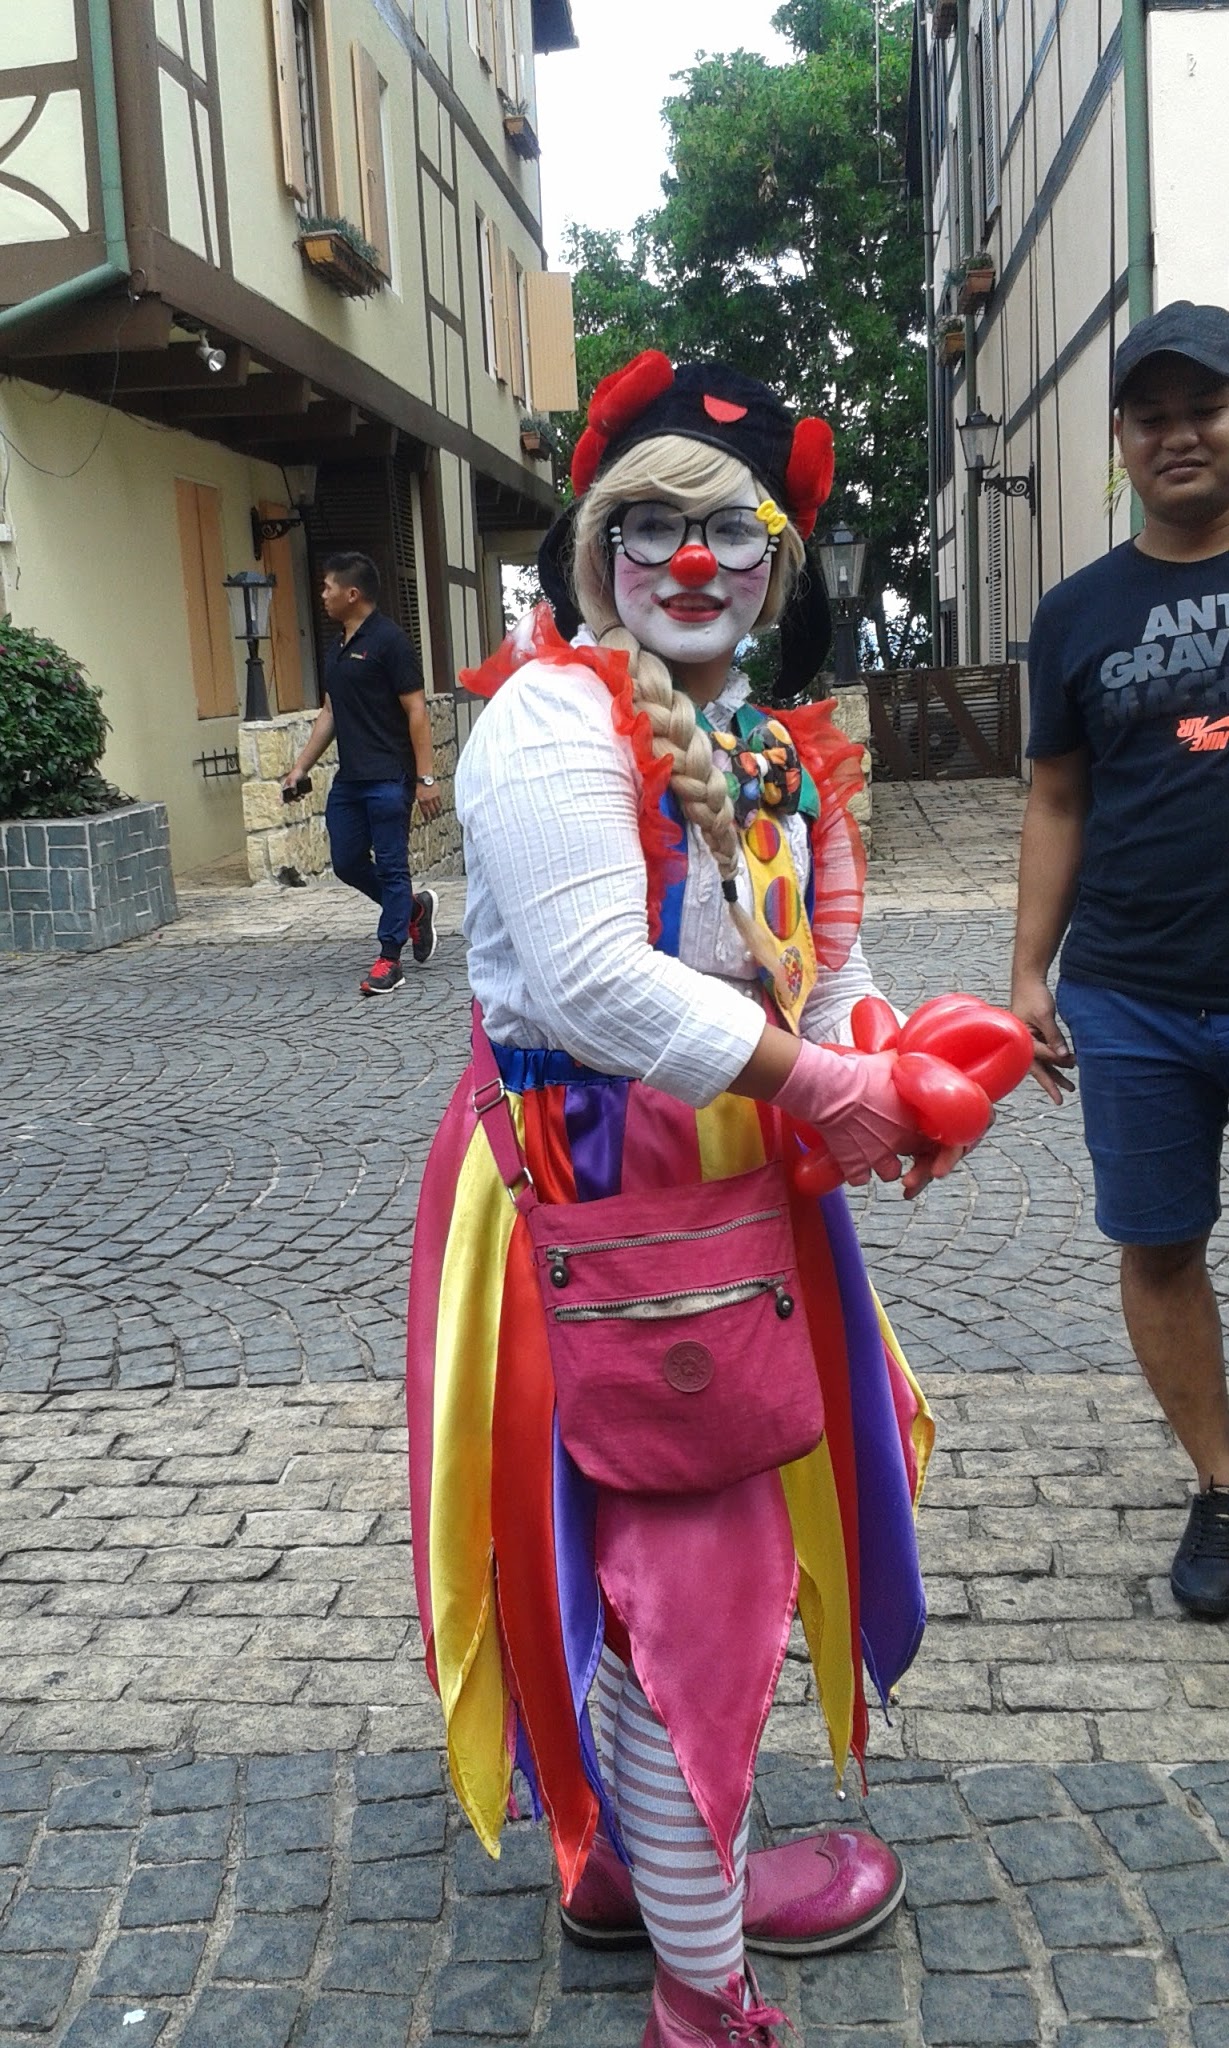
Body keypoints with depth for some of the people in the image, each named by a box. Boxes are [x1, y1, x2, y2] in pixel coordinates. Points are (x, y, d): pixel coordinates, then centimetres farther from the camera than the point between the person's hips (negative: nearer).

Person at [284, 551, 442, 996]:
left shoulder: (388, 641, -11)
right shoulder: (337, 647, 15)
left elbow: (416, 711, -13)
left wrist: (425, 778, -17)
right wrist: (301, 766, 17)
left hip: (388, 779, -9)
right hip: (348, 777, 9)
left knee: (391, 866, -1)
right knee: (347, 863, 11)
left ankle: (390, 960, 5)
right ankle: (415, 907, 31)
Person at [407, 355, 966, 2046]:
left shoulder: (783, 756, 13)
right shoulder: (555, 714, -14)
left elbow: (825, 978, 16)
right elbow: (590, 979, -25)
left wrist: (892, 1084, -5)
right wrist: (816, 1084, -20)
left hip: (739, 1188, 9)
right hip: (607, 1192, -9)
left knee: (658, 1544, 21)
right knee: (685, 1561, 2)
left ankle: (628, 1859, 45)